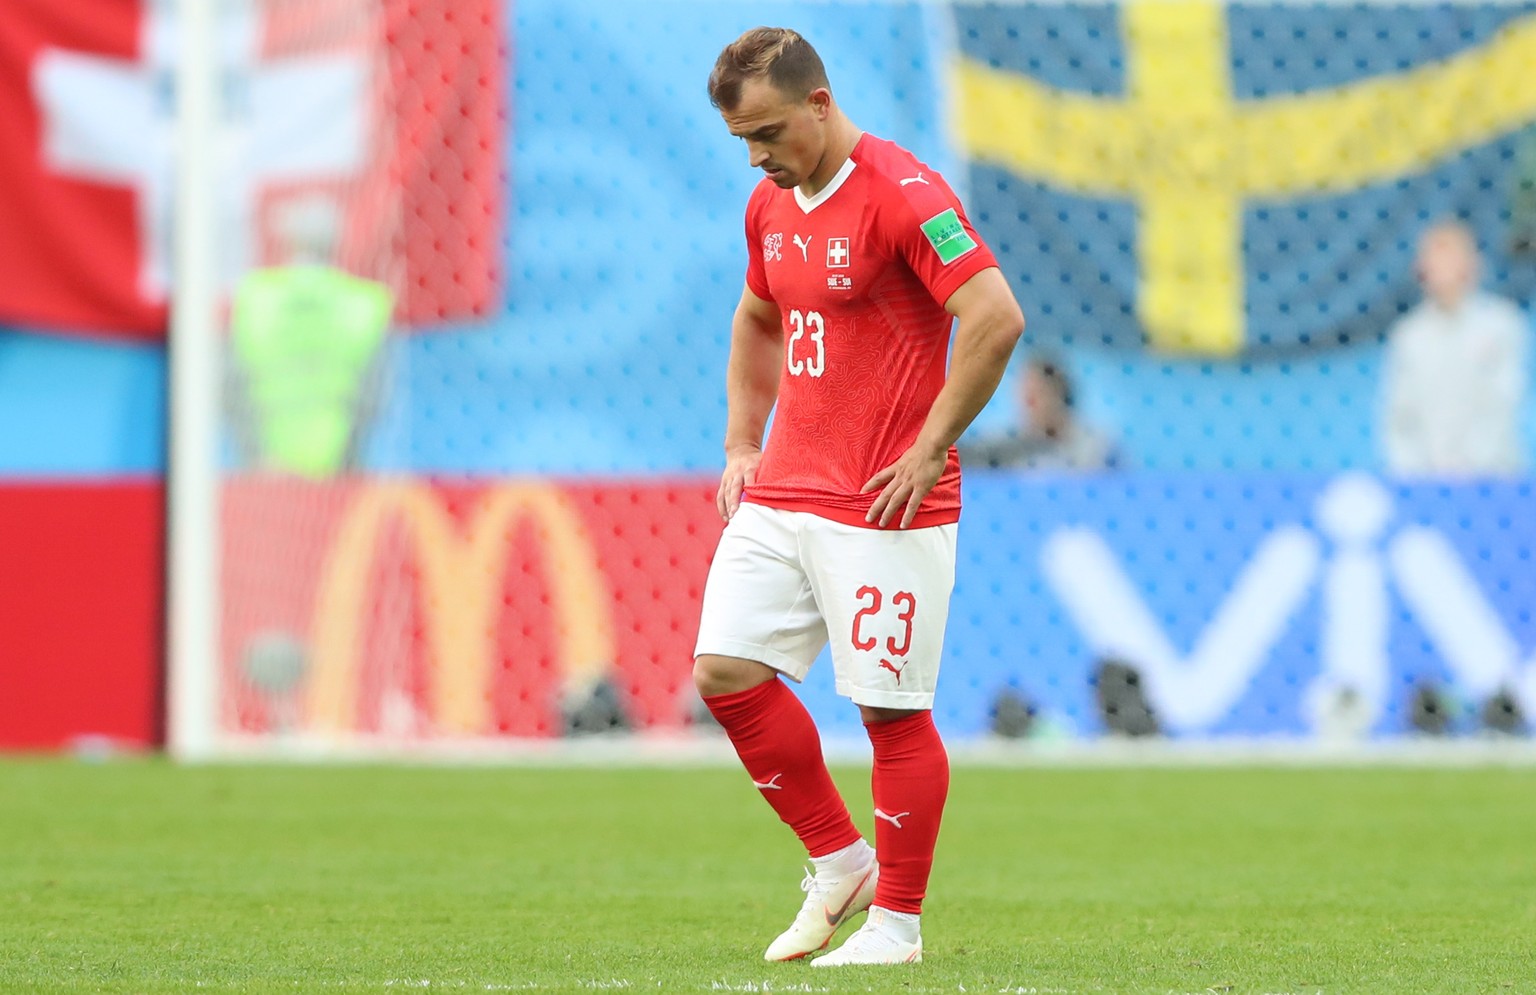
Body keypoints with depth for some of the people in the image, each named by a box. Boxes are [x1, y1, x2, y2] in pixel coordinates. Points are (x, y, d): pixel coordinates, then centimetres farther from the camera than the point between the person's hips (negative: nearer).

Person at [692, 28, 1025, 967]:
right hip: (780, 494, 8)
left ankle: (897, 921, 9)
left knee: (893, 711, -3)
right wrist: (743, 444, 18)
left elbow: (997, 318, -20)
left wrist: (928, 449, -17)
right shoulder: (772, 204, 12)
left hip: (883, 506, -8)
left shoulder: (902, 194, -14)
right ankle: (839, 864, 15)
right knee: (726, 671, 0)